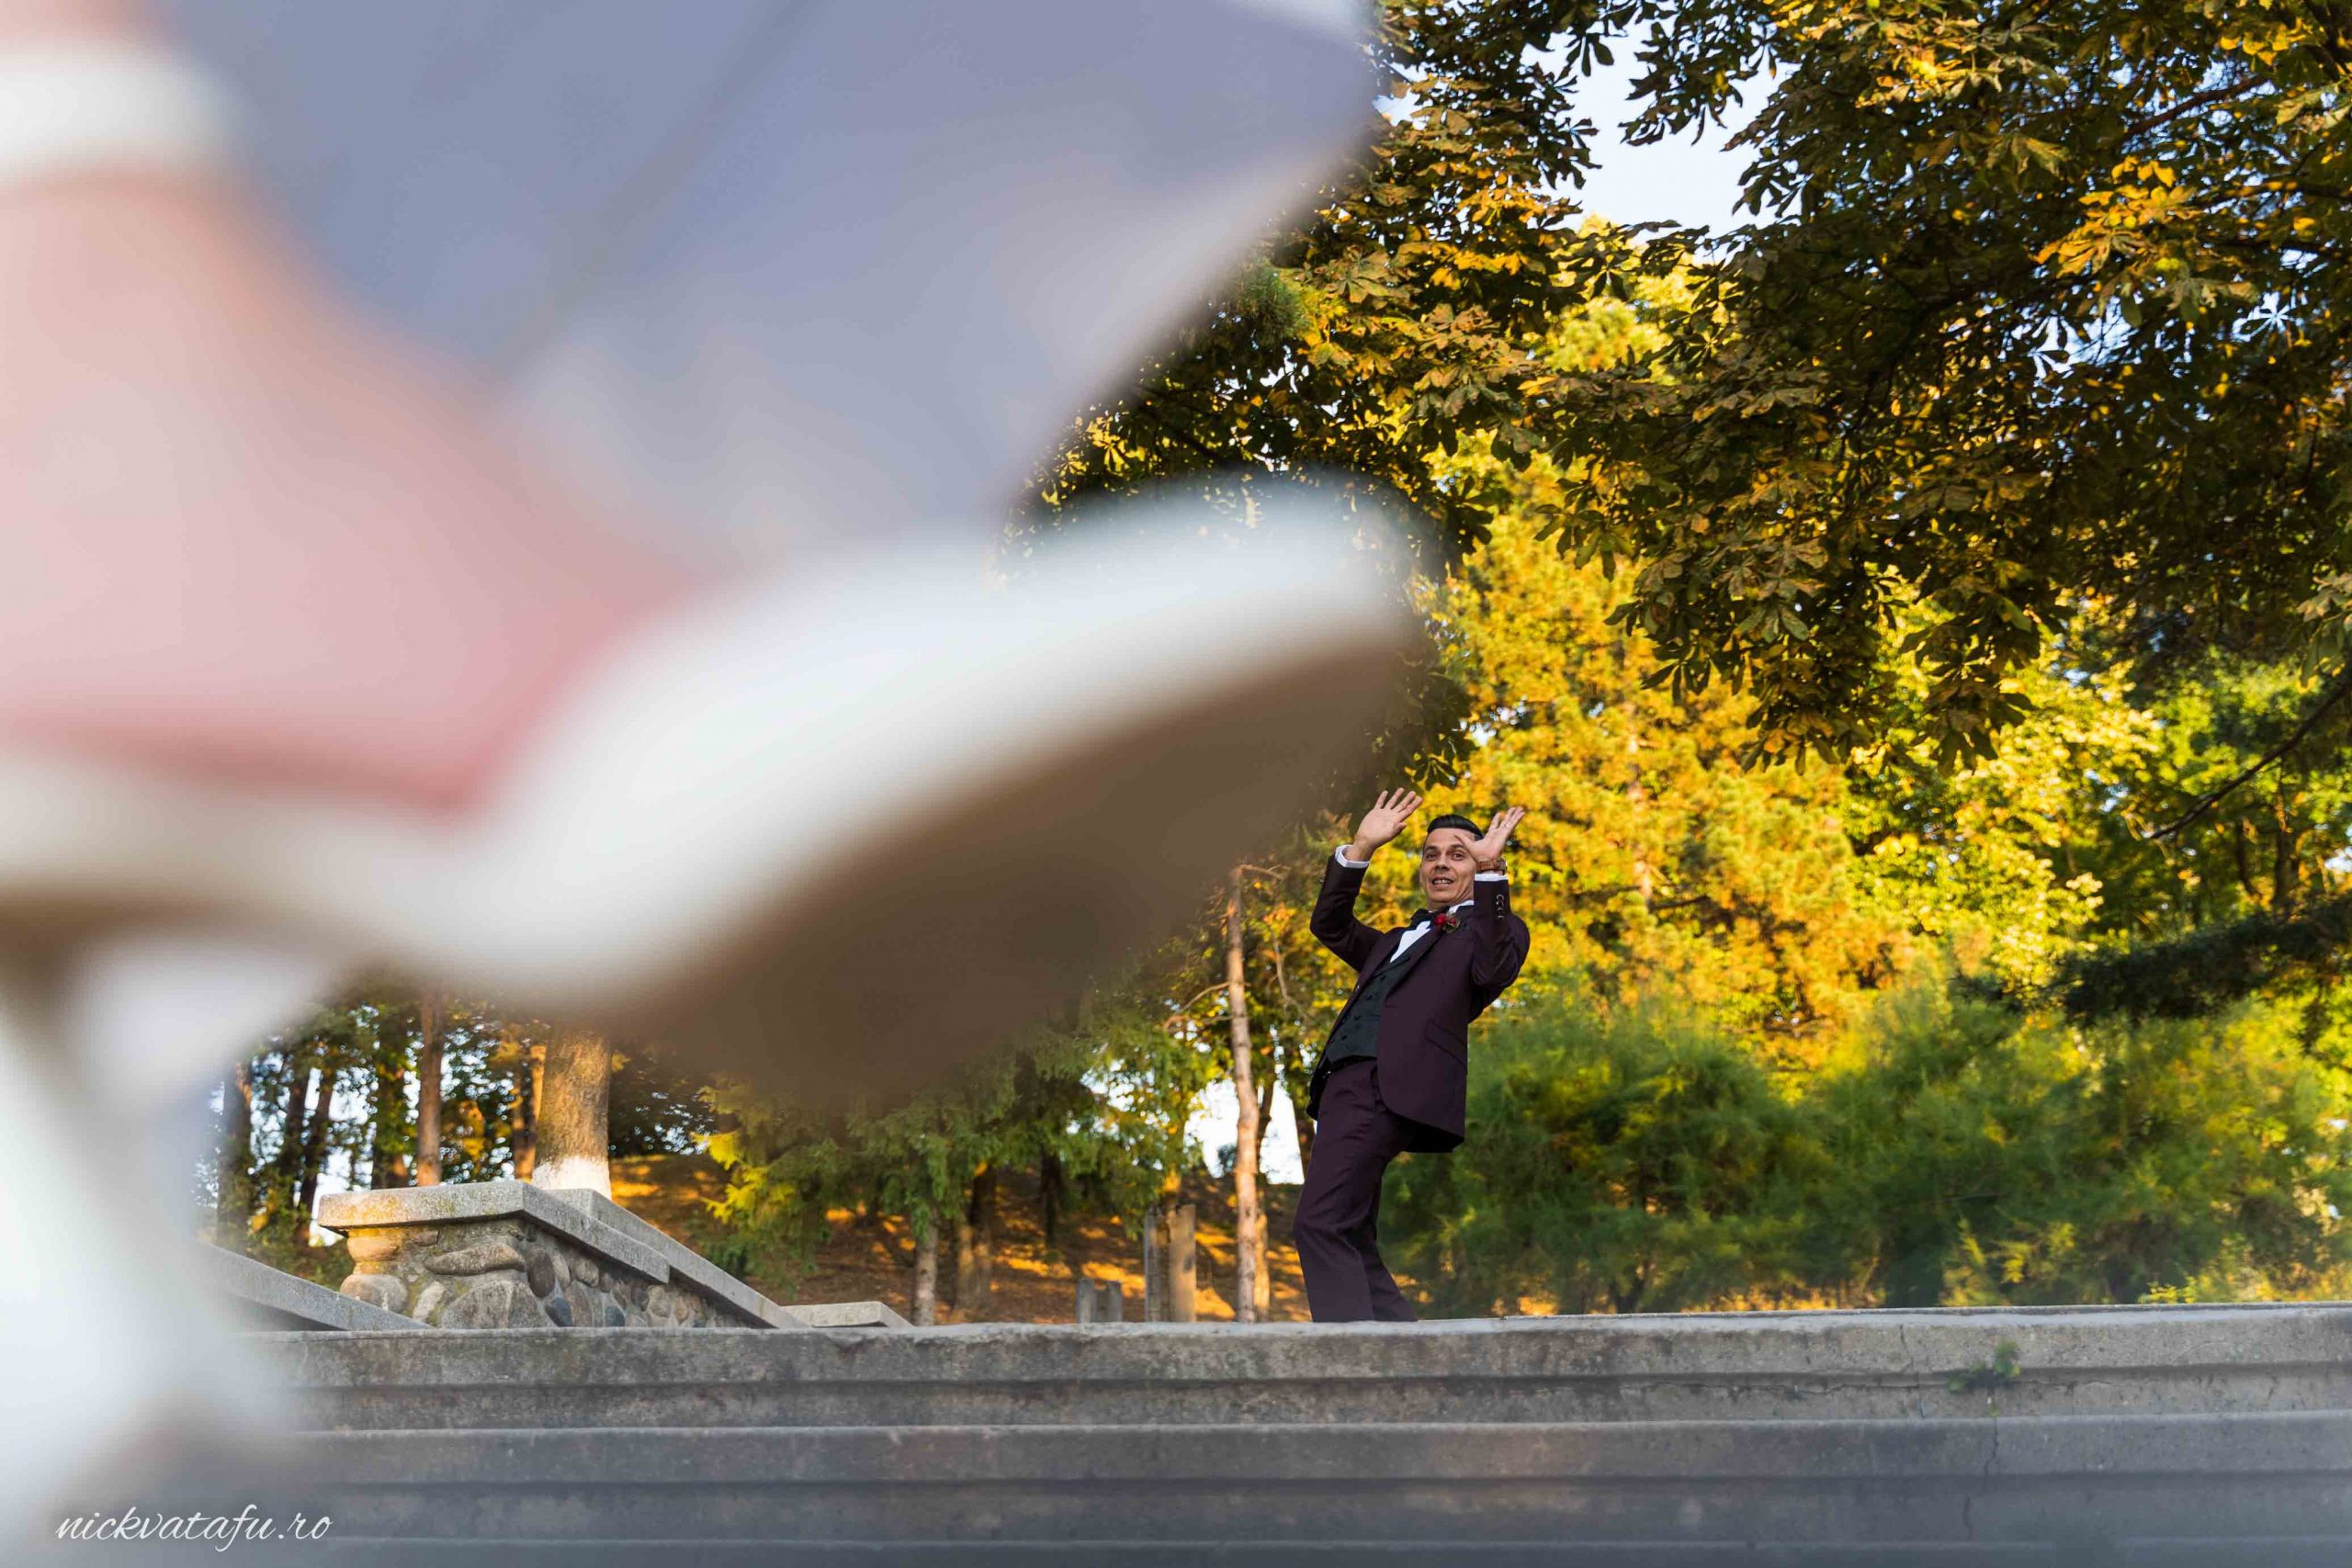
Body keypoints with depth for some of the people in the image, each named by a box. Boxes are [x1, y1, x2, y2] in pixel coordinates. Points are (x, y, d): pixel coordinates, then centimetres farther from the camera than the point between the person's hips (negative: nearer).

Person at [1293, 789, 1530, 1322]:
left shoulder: (1495, 929, 12)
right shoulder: (1396, 940, 34)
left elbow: (1495, 969, -10)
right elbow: (1329, 925, 23)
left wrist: (1490, 873, -16)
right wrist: (1360, 850, 15)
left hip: (1386, 1087, -8)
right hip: (1345, 1082, 8)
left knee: (1321, 1224, -19)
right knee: (1352, 1244, 7)